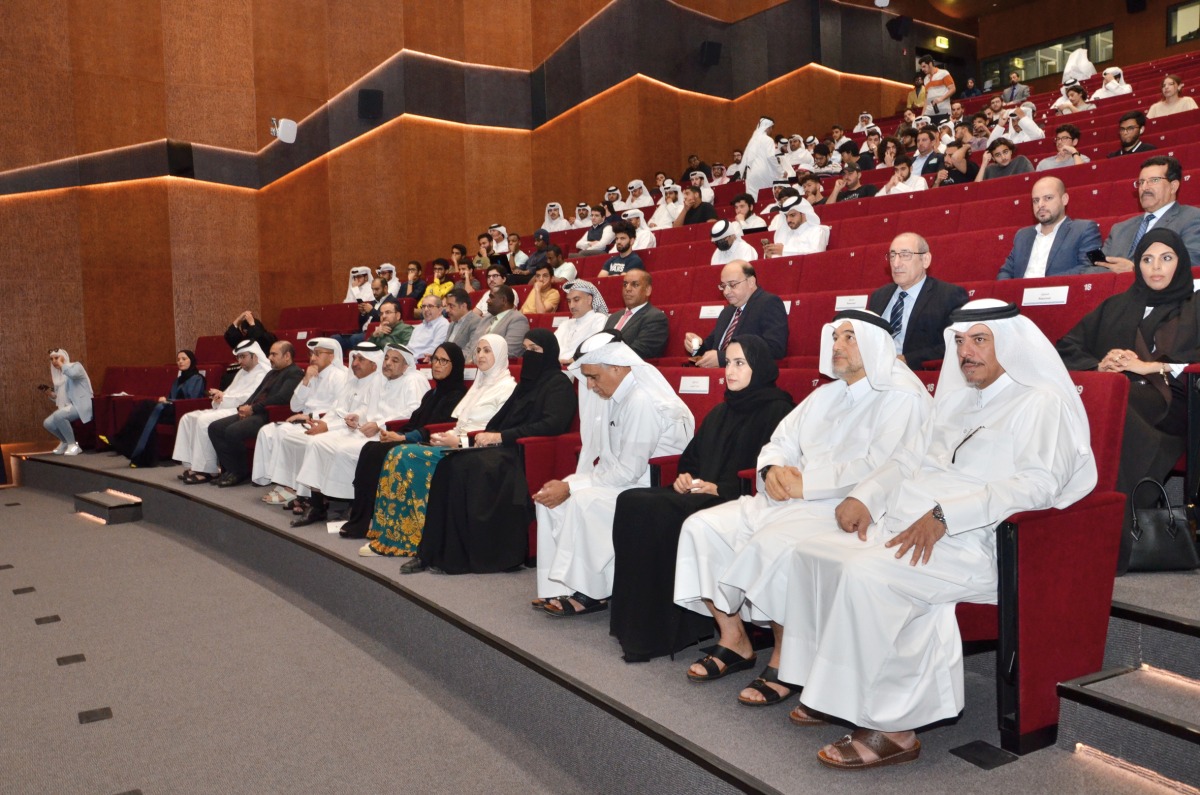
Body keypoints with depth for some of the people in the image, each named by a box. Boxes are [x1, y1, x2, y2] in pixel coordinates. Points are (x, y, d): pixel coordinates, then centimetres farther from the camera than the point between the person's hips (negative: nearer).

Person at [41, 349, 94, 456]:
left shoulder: (76, 366, -1)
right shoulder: (59, 375, 20)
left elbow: (72, 373, -29)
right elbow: (61, 397, 21)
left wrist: (62, 364, -12)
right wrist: (51, 395, 1)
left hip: (82, 405, -8)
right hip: (69, 406, 8)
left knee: (58, 415, -32)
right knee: (47, 423, -9)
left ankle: (73, 445, -18)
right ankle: (65, 442, 17)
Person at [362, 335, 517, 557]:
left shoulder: (507, 388, -5)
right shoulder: (480, 384, 24)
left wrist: (459, 441, -17)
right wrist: (448, 436, 0)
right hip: (458, 445, 9)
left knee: (408, 456, -21)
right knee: (398, 453, -11)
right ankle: (389, 535, -12)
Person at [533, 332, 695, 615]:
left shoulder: (642, 401, -23)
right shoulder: (618, 394, 6)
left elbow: (629, 471, -24)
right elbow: (606, 456, 11)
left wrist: (571, 487, -20)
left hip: (653, 484, -10)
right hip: (623, 475, 10)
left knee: (583, 500, -29)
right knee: (551, 497, -4)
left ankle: (590, 593, -14)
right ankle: (560, 585, -1)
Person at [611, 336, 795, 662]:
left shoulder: (777, 409, -2)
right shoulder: (721, 412, 23)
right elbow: (692, 455, 26)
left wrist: (720, 488, -17)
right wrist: (685, 476, 3)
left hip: (739, 500, -8)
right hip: (699, 493, 8)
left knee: (660, 513, -30)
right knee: (631, 502, -16)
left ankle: (667, 630, -19)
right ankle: (635, 621, -14)